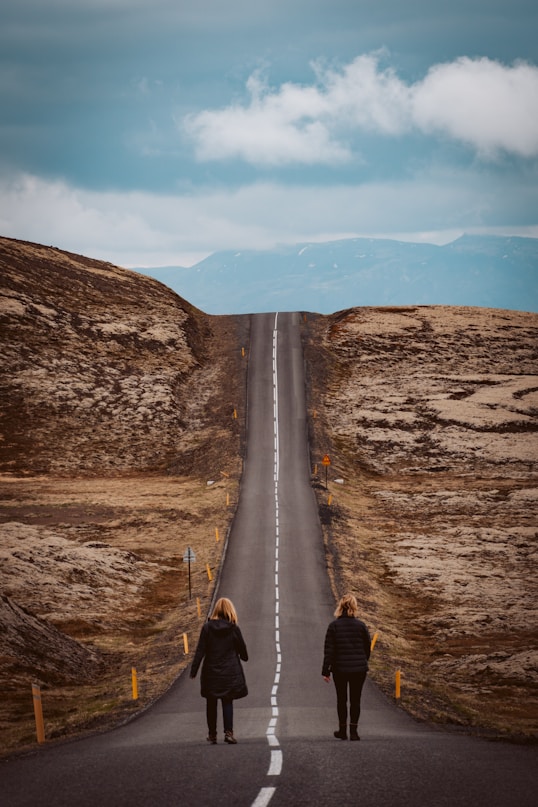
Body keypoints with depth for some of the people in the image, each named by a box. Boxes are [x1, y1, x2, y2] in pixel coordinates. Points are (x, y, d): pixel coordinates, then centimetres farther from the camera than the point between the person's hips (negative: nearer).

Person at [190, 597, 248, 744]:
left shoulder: (207, 627, -5)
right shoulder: (234, 629, -6)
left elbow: (200, 651, -6)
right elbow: (242, 649, 5)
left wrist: (193, 670, -3)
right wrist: (244, 658, 28)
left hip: (211, 672, 1)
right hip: (230, 673, -1)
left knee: (211, 703, 12)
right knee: (227, 702, 4)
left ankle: (212, 734, 16)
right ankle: (228, 732, -9)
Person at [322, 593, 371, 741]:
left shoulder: (334, 626, -7)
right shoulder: (361, 626, -4)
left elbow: (328, 650, -6)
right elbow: (367, 647, 4)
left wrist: (325, 670, -1)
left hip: (339, 669, 0)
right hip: (359, 668, 0)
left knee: (341, 700, 14)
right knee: (355, 700, 7)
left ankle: (343, 730, 19)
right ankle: (353, 730, 2)